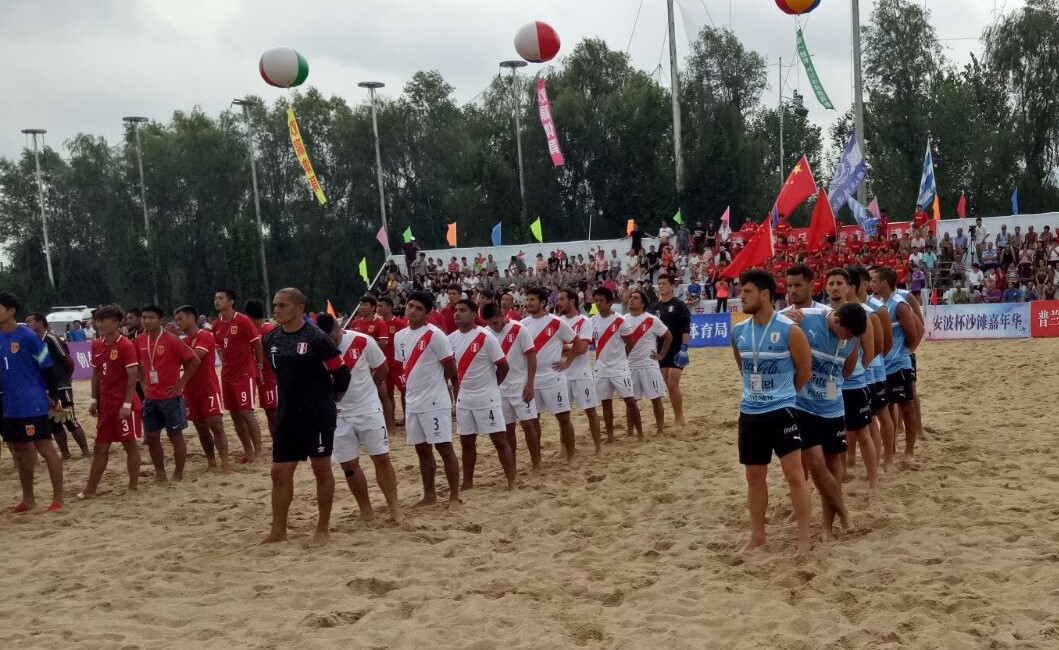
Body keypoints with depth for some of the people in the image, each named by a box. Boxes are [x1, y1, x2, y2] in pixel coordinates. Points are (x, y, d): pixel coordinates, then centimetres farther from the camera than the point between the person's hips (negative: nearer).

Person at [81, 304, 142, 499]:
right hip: (105, 406, 7)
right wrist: (94, 400, 11)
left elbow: (133, 376, -15)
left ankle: (133, 488, 11)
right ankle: (90, 490, 16)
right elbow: (96, 374, 16)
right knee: (100, 448, 11)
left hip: (124, 406, -7)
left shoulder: (126, 345, -12)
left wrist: (127, 404, -19)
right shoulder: (96, 345, 9)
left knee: (130, 445, 2)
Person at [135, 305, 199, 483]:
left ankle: (178, 474, 14)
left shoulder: (171, 340, -14)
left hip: (171, 396, -6)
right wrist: (145, 381, 9)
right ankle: (159, 473, 21)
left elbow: (194, 360, -12)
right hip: (151, 398, 6)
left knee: (176, 435, 4)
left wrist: (181, 383, -11)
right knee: (152, 436, 9)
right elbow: (137, 362, 21)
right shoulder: (140, 341, 3)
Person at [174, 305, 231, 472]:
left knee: (216, 425, -12)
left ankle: (225, 464, -13)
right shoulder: (183, 340, 13)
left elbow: (194, 357, -24)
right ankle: (211, 462, 17)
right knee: (201, 428, 10)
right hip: (191, 391, 8)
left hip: (209, 389, -8)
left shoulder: (205, 336, -10)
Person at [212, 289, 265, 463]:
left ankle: (258, 452, -1)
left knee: (246, 412, -9)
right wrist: (226, 364, 11)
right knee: (234, 414, 8)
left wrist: (259, 368, -7)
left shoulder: (243, 321, -11)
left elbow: (257, 344, -8)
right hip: (227, 374, 7)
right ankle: (248, 451, 18)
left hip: (245, 373, -7)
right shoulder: (217, 325, 8)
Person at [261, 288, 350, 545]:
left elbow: (342, 373, -9)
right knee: (280, 472, 7)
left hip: (318, 415, -6)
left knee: (322, 469, 5)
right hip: (286, 415, 6)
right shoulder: (271, 339, 3)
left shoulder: (317, 338, -15)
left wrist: (330, 400, 5)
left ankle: (323, 527, 17)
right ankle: (278, 531, 17)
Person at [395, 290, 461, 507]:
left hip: (435, 402, -7)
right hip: (412, 403, 7)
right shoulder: (399, 337, 9)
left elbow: (451, 369, -10)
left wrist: (433, 382, 2)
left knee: (444, 448, -2)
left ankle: (454, 496, 5)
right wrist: (412, 386, 11)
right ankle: (429, 495, 24)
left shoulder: (435, 335, -13)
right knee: (422, 450, 14)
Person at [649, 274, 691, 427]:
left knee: (673, 385, -10)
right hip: (661, 351, 6)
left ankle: (680, 417, 2)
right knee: (668, 387, 8)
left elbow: (686, 328, -12)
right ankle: (677, 417, 16)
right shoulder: (655, 307, 10)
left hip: (677, 351, -6)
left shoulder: (679, 305, -7)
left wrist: (684, 348, -19)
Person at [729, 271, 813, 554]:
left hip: (782, 411, -5)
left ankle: (804, 538, 6)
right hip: (750, 413, 5)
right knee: (754, 476, 12)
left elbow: (805, 371, -3)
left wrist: (782, 394, 8)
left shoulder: (789, 330, -13)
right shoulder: (738, 332, 2)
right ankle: (757, 535, 25)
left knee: (795, 474, -4)